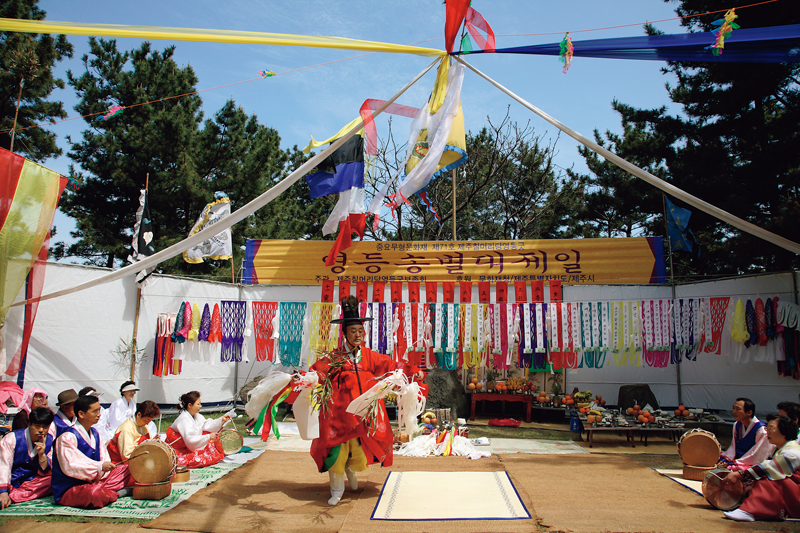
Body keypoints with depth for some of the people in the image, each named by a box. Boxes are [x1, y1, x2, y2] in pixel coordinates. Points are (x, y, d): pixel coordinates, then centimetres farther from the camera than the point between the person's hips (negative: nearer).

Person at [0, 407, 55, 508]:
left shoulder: (50, 441, -1)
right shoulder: (11, 439, -9)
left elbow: (45, 473, -1)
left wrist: (42, 455, -20)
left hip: (30, 482, 5)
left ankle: (12, 497, -33)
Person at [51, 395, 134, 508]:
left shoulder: (95, 434, 10)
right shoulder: (67, 437, -14)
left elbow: (105, 460, 8)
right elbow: (69, 466, -25)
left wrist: (99, 475, -13)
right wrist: (99, 467, -29)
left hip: (93, 481, 7)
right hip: (69, 489, -7)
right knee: (94, 493, -36)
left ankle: (102, 490, -15)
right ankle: (114, 493, -7)